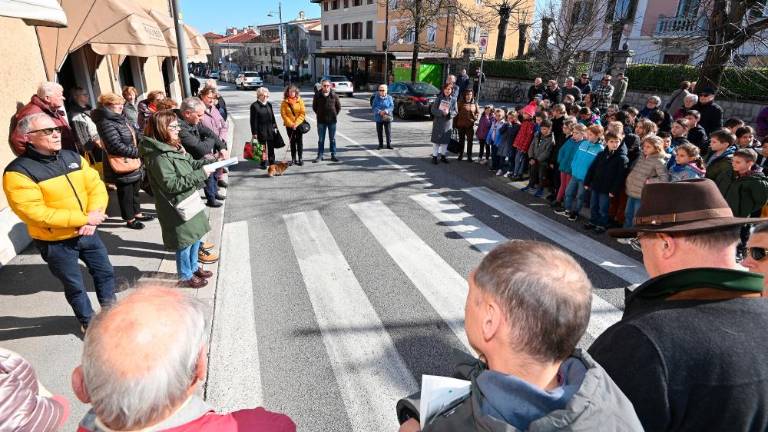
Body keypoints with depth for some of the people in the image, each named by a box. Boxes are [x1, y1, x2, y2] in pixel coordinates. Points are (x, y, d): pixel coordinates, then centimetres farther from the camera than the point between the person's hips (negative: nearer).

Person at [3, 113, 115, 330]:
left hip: (87, 232, 5)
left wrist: (94, 216, -19)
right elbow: (36, 214, -24)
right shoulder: (18, 172, -18)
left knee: (105, 273, 17)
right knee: (75, 285, 12)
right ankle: (88, 322, 36)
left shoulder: (72, 157, 1)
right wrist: (84, 218, -24)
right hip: (55, 242, -5)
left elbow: (96, 186, -2)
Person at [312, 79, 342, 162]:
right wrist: (318, 114, 7)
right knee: (321, 139, 7)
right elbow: (314, 106, 10)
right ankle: (320, 156, 14)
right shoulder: (317, 95, -2)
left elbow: (339, 106, 8)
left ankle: (333, 155, 15)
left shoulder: (334, 95, -2)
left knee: (332, 139, 7)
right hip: (321, 121, 0)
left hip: (332, 121, 0)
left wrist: (335, 114, 5)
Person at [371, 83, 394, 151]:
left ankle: (389, 144, 8)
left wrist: (386, 111, -22)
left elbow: (392, 107, -4)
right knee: (379, 132, 6)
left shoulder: (389, 98, 1)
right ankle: (380, 145, 18)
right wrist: (379, 111, -20)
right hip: (378, 118, 1)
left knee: (388, 131, -2)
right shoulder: (376, 98, 2)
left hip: (387, 118, -1)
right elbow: (373, 107, -4)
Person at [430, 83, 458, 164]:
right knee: (436, 139, 1)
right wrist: (441, 112, -19)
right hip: (438, 123, -2)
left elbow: (456, 112, 4)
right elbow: (433, 110, -6)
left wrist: (449, 113, -16)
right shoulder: (438, 98, -2)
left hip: (448, 123, 2)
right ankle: (434, 156, 10)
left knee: (445, 140, 9)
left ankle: (443, 156, 23)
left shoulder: (453, 100, 3)